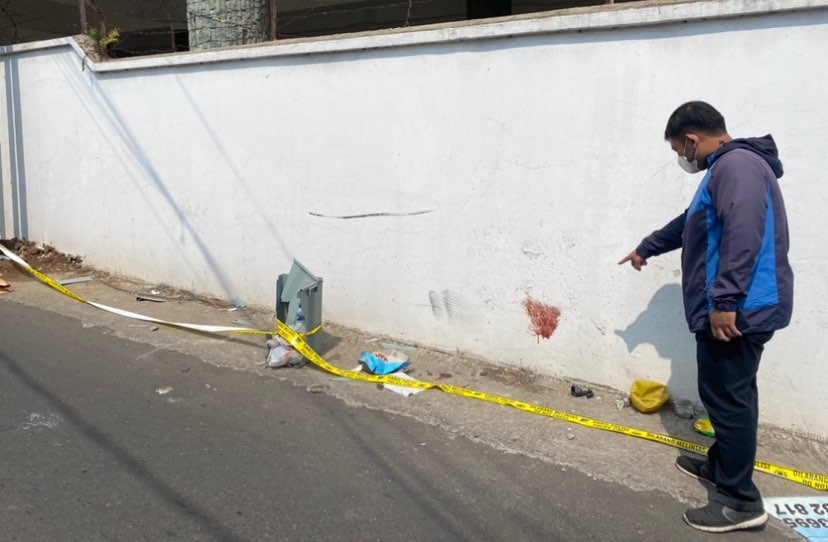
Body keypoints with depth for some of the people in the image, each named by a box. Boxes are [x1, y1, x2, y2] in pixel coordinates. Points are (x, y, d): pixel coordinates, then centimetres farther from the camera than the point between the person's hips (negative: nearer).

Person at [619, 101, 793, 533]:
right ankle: (721, 465, 35)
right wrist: (646, 248, 45)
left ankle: (741, 501, 5)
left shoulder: (736, 164, -14)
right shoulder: (725, 169, 21)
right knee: (730, 394, 20)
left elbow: (744, 236, -27)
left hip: (739, 311, -11)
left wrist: (724, 301, -29)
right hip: (737, 308, 11)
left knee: (726, 396, -4)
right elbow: (689, 223, 35)